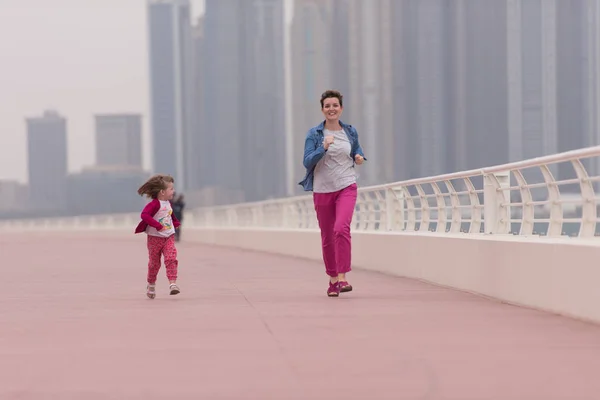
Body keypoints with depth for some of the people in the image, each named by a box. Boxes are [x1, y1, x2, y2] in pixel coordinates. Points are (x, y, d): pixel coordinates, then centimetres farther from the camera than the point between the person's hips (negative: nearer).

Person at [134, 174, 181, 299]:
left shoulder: (168, 203, 6)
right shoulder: (154, 204, -18)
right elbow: (144, 215, -32)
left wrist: (176, 223, 10)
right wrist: (158, 225, -35)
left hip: (169, 237, 5)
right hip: (155, 237, -5)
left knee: (171, 258, -14)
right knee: (154, 263, 8)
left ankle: (172, 283, -18)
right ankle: (151, 285, 28)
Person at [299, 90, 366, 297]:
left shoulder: (351, 132, 6)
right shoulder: (314, 134, -1)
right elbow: (307, 162, -9)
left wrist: (359, 157, 1)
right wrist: (324, 148, -23)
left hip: (346, 187, 0)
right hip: (322, 190, 0)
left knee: (341, 228, -22)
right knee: (327, 237, 7)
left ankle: (342, 277, -20)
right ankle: (332, 278, 23)